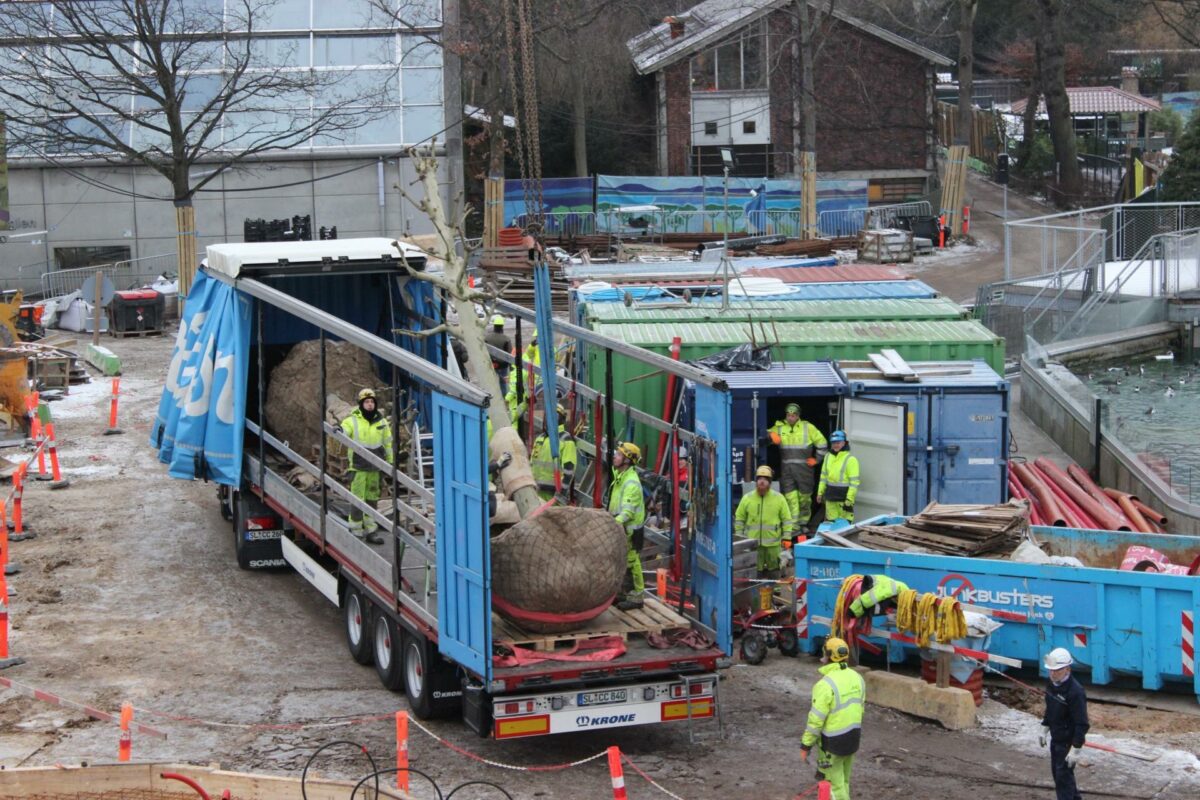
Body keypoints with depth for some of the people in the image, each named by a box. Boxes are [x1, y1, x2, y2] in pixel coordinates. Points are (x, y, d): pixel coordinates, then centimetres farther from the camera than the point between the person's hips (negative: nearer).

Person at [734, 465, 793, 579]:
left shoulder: (779, 498, 1)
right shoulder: (747, 498, 3)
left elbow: (787, 519, 3)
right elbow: (739, 518, 10)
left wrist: (787, 538, -3)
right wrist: (739, 538, 6)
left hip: (773, 543, 0)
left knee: (774, 569, 9)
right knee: (756, 571, 3)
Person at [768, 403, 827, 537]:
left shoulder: (807, 427, 3)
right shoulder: (779, 427, 8)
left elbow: (822, 443, 7)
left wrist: (816, 459, 3)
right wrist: (771, 435, -11)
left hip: (803, 469, -1)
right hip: (786, 469, 1)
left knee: (804, 497, 8)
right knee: (790, 499, -6)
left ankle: (803, 523, 24)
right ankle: (794, 527, -6)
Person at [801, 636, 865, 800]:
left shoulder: (826, 684, -23)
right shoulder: (856, 678, 1)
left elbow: (816, 719, -21)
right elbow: (860, 708, 9)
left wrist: (805, 746, -13)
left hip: (832, 743, -7)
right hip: (853, 738, 7)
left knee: (834, 785, 2)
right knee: (843, 781, 20)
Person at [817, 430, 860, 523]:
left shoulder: (850, 459, -10)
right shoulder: (828, 457, 11)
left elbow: (854, 482, -12)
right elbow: (823, 476, 19)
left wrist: (849, 499, -15)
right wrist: (820, 492, 16)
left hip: (844, 495, -6)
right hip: (830, 494, 6)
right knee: (830, 521, 11)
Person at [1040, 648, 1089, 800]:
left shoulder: (1075, 691, -27)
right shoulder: (1052, 685, 0)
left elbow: (1081, 723, -25)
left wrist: (1076, 749, -24)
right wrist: (1044, 730, 19)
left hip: (1068, 741, -9)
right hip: (1055, 739, 9)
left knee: (1063, 776, -3)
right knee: (1056, 772, 21)